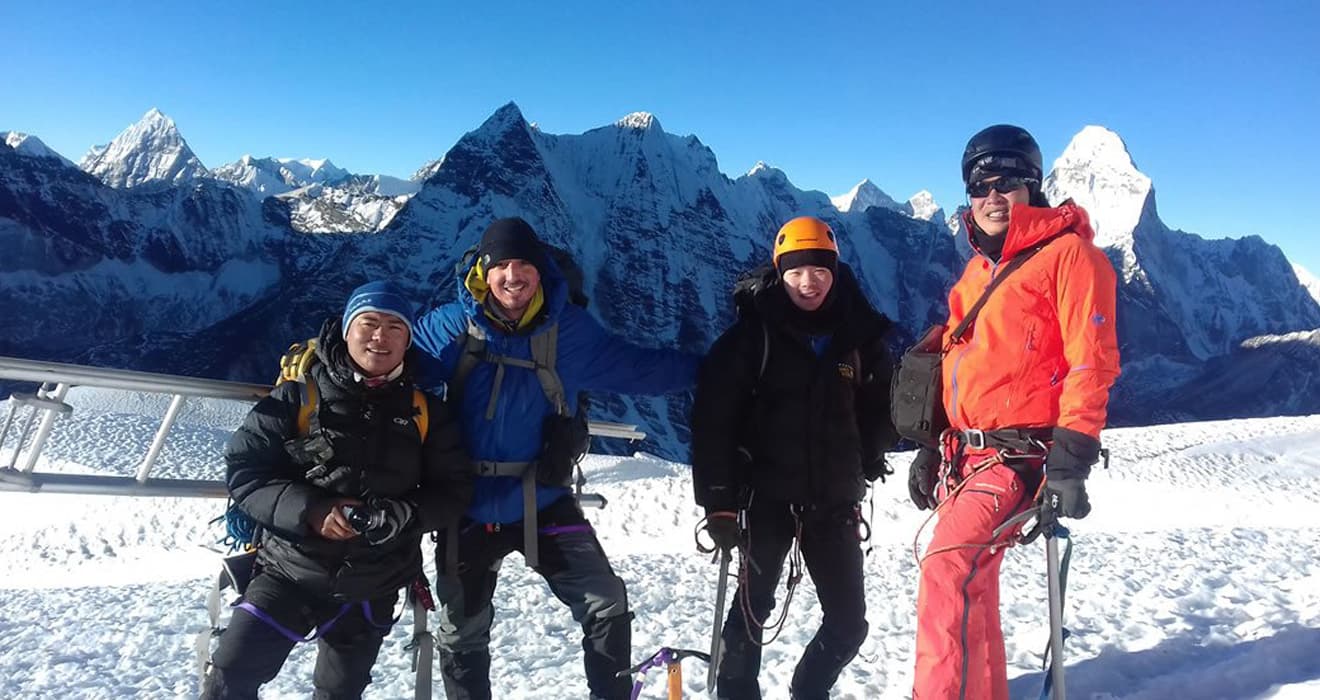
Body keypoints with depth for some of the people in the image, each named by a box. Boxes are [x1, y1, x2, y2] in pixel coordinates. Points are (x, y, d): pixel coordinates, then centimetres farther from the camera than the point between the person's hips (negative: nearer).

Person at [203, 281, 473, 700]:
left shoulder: (425, 411, -2)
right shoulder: (298, 395, -8)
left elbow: (453, 490, -2)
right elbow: (243, 468, -8)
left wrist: (402, 516, -21)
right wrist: (308, 511, -23)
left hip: (371, 588, 2)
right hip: (289, 572, -2)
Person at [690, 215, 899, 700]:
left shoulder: (859, 335, 3)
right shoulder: (752, 334, -6)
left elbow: (883, 403, 16)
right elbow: (713, 419, -9)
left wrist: (871, 454, 1)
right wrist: (718, 500, -12)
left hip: (835, 501, 3)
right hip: (769, 497, -3)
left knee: (849, 622, 8)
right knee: (753, 608, 3)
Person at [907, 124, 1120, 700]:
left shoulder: (1068, 253, -5)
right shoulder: (977, 269, 18)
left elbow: (1092, 360, -13)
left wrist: (1071, 458, -20)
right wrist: (934, 448, 18)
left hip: (1020, 453, -8)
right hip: (967, 452, 8)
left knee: (950, 565, -24)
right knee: (971, 587, 13)